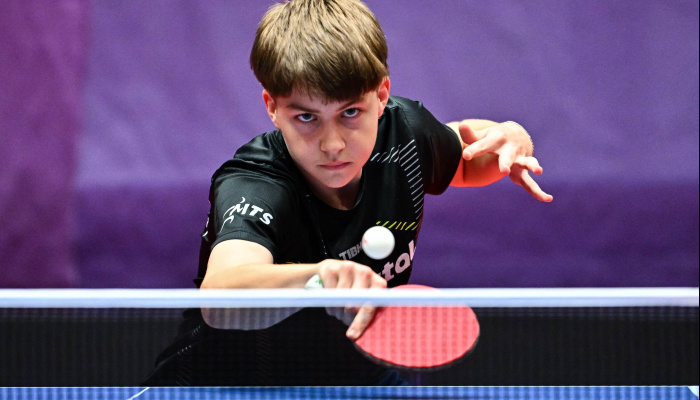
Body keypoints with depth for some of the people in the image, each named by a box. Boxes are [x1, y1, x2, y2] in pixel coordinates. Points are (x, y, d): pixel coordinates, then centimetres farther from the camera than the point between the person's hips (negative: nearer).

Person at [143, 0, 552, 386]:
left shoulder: (404, 129, -12)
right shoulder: (253, 189, -31)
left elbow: (464, 156, 15)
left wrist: (509, 138, -9)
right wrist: (318, 274, -72)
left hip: (358, 372, 7)